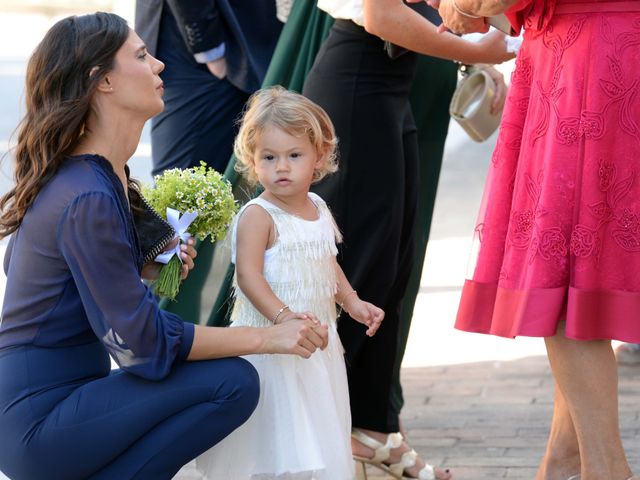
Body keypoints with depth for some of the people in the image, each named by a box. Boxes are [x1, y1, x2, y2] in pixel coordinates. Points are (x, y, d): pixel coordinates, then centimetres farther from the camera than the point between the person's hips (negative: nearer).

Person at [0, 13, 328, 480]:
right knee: (233, 382, -17)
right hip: (39, 421, -10)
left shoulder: (96, 172, 7)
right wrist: (269, 337, -13)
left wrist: (143, 265, 6)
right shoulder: (87, 199, -23)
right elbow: (144, 340, -21)